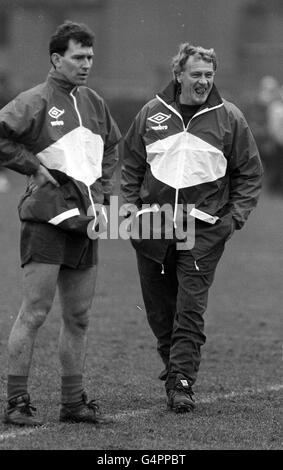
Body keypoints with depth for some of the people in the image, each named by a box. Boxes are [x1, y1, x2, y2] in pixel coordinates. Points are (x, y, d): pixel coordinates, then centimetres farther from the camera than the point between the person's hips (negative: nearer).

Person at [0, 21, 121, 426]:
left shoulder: (94, 103, 15)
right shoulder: (36, 101, -8)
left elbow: (112, 146, 31)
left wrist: (103, 187, 18)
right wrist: (34, 166, -14)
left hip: (85, 222, 7)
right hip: (47, 220, -7)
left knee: (78, 318, 10)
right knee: (35, 312, -7)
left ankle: (73, 401, 16)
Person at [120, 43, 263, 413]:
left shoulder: (228, 118, 3)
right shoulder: (152, 113, 7)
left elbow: (250, 172, 8)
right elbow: (131, 163, 18)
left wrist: (236, 214, -2)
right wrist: (131, 202, 6)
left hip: (204, 229, -3)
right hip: (152, 226, 3)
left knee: (190, 309, -11)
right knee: (159, 309, 7)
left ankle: (182, 382, -12)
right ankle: (172, 367, 25)